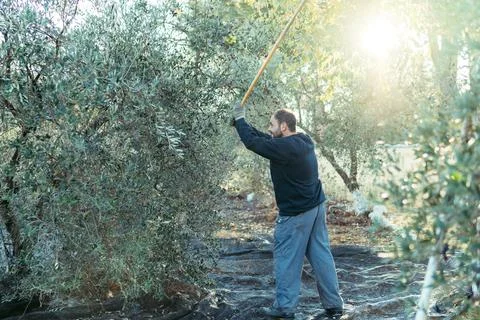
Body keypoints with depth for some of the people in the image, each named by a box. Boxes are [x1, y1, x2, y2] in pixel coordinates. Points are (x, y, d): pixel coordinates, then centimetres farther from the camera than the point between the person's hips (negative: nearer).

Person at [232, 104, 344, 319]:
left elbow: (253, 142, -16)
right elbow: (263, 139, 15)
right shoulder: (303, 141, 7)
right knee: (321, 256, 11)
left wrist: (239, 119, -2)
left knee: (286, 259, 5)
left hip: (295, 213, -9)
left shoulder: (284, 147, -21)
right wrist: (242, 123, 13)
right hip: (316, 207, 9)